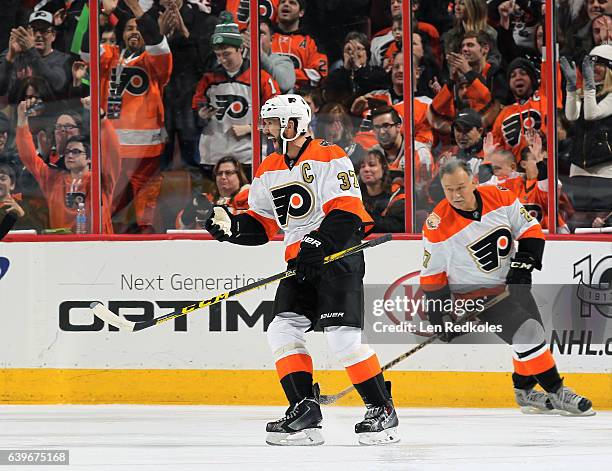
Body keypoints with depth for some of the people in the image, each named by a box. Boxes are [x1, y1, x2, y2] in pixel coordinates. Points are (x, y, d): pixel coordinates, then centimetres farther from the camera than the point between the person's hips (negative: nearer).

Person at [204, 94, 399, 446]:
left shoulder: (329, 159, -10)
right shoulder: (268, 171, 14)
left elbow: (346, 213, -18)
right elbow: (262, 225, 15)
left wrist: (316, 245, -26)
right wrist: (230, 226, -3)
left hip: (339, 257, -8)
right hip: (300, 263, 8)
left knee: (343, 335, -16)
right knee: (283, 331, -5)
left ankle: (382, 409, -5)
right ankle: (306, 412, -2)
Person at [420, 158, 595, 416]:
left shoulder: (500, 197, -10)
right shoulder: (438, 225, -19)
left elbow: (531, 230, -1)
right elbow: (432, 275, -10)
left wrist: (524, 262, -14)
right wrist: (441, 314, -11)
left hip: (512, 282, 5)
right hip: (476, 293, -5)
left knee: (532, 335, 8)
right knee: (527, 332, -20)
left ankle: (525, 391, 29)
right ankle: (556, 393, -10)